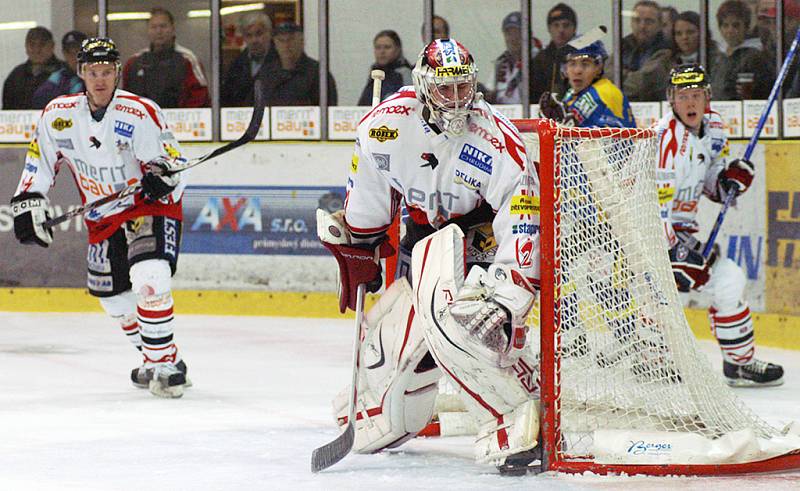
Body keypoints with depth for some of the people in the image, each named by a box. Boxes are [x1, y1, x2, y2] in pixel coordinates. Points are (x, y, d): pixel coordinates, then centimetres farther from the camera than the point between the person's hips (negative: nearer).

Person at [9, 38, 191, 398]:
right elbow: (40, 162, 7)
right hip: (103, 219, 6)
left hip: (151, 207, -6)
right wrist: (28, 203, -2)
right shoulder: (59, 114, -6)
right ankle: (162, 361, 31)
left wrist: (162, 176, -38)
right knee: (113, 297, 11)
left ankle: (163, 362, -17)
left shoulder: (140, 113, -19)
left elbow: (176, 165, -17)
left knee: (149, 279, -27)